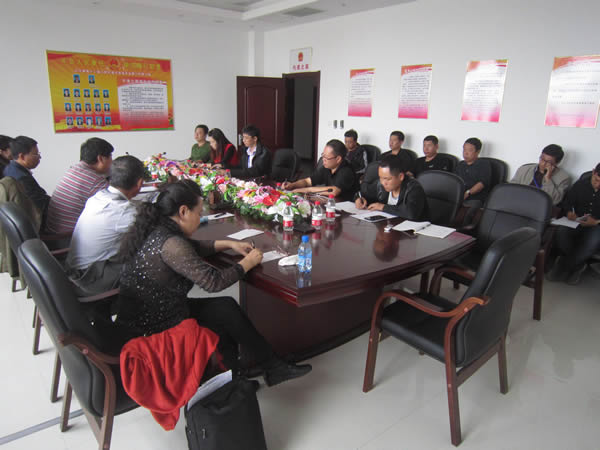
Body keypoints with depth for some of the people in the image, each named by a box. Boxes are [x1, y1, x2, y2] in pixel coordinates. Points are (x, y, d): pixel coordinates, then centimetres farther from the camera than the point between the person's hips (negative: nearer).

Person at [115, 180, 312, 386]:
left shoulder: (155, 230, 1)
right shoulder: (170, 243, -28)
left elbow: (191, 248, 18)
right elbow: (213, 281, -27)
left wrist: (229, 244, 9)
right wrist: (248, 262, -12)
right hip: (153, 329, -9)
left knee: (225, 311, 10)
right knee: (227, 311, -3)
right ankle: (273, 367, 13)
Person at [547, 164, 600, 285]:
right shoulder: (581, 184, 2)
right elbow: (567, 201, 13)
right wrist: (569, 212, -8)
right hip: (577, 222, 2)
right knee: (560, 233, -32)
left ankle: (563, 267, -13)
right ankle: (577, 265, -8)